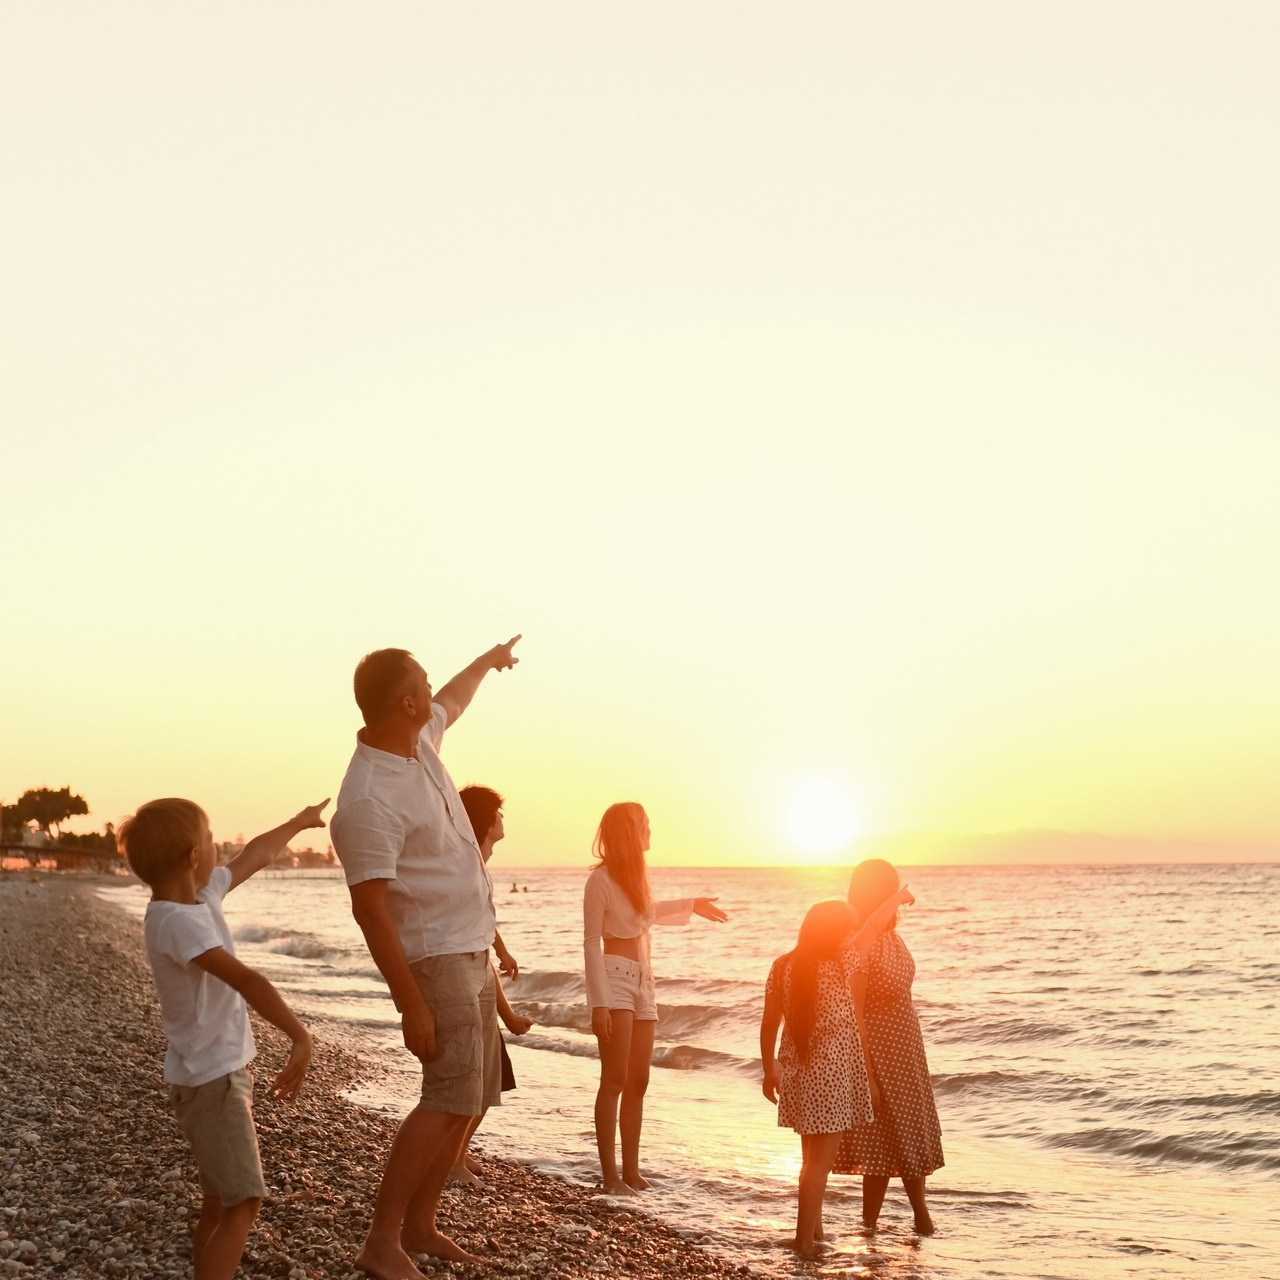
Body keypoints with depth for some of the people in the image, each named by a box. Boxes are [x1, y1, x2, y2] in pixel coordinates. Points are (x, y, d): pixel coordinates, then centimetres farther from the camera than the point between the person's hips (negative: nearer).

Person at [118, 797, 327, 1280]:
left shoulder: (201, 894, 3)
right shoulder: (177, 921, -25)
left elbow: (254, 856, 21)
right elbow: (246, 980, -36)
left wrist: (300, 822, 35)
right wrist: (300, 1037, -44)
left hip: (224, 1073, 10)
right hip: (210, 1080, -10)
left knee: (220, 1202, 15)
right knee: (241, 1204, -11)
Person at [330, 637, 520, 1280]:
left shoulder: (419, 739, 4)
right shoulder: (368, 799, -24)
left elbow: (452, 699, 29)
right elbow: (370, 909, -25)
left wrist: (490, 659, 47)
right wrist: (412, 1006, -25)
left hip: (471, 955, 10)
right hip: (434, 960, -10)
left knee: (469, 1100, 11)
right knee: (451, 1101, -15)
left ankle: (419, 1225, 20)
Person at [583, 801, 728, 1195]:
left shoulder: (637, 874, 12)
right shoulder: (601, 879, -10)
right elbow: (591, 942, -11)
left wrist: (691, 905, 38)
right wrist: (599, 1003, -18)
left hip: (643, 984, 8)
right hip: (615, 981, -8)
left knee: (638, 1082, 7)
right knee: (615, 1080, -10)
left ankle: (632, 1170, 12)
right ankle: (610, 1176, -8)